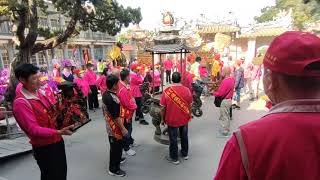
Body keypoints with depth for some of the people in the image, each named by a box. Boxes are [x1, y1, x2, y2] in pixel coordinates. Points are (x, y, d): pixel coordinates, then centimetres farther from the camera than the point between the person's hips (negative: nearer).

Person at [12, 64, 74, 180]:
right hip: (44, 148, -8)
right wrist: (58, 132, -34)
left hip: (57, 141, 8)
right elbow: (33, 129, -25)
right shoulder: (21, 103, -22)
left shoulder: (38, 93, 3)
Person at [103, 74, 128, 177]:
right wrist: (123, 129, -18)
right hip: (115, 127, -9)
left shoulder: (106, 94, -1)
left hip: (110, 125, 9)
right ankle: (113, 169, 24)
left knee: (116, 145, 28)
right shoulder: (113, 99, -31)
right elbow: (116, 117, -27)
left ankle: (117, 159, 49)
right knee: (116, 147, 8)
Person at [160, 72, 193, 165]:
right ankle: (185, 154, 41)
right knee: (184, 136, 22)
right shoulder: (187, 90, -11)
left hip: (172, 120, -3)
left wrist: (163, 119, 3)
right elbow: (190, 105, 1)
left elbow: (163, 107, -12)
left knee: (173, 139, 12)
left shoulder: (167, 91, -19)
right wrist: (189, 115, 18)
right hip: (184, 119, 3)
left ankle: (174, 158, 27)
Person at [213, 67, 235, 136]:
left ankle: (224, 131, 15)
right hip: (229, 99, 9)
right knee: (227, 115, 21)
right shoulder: (232, 79, 3)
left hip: (225, 100, -9)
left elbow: (220, 93, -25)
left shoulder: (225, 81, -26)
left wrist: (214, 93, -8)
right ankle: (227, 129, 36)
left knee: (224, 116, 4)